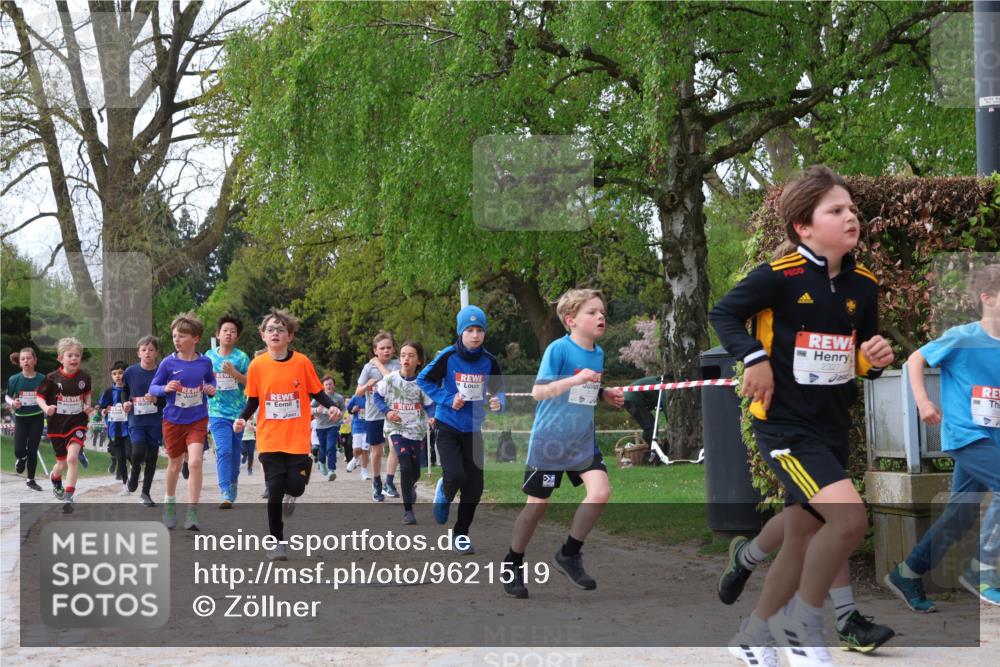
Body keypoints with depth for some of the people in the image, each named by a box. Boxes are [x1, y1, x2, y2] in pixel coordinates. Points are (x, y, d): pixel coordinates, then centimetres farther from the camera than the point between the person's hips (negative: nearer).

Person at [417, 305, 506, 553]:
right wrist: (448, 400, -13)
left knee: (474, 486, 3)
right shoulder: (448, 357, -12)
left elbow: (498, 391, 8)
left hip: (473, 430, 3)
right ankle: (444, 493, 18)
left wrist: (498, 402, -16)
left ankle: (461, 533, 22)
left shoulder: (489, 361, -4)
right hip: (447, 427, -3)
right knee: (455, 475, -20)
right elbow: (423, 380, -2)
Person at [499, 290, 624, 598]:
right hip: (549, 440, -5)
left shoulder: (598, 353, 4)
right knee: (538, 504, 2)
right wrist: (575, 379, -34)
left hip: (583, 440, 6)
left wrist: (607, 395, 1)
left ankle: (569, 555, 7)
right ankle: (512, 564, 23)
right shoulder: (558, 349, -16)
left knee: (601, 492, -13)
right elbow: (538, 391, -23)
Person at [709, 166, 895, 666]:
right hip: (785, 424, -7)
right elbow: (722, 314, -8)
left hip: (833, 427, 7)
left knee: (802, 542, 13)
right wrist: (754, 359, -20)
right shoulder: (780, 276, -15)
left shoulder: (863, 284, 4)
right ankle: (801, 623, -2)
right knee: (849, 517, -23)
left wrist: (876, 359, -7)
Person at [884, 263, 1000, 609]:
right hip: (965, 434, -7)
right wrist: (923, 402, -10)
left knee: (961, 514, 10)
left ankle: (907, 576, 23)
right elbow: (915, 360, -2)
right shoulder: (961, 338, -11)